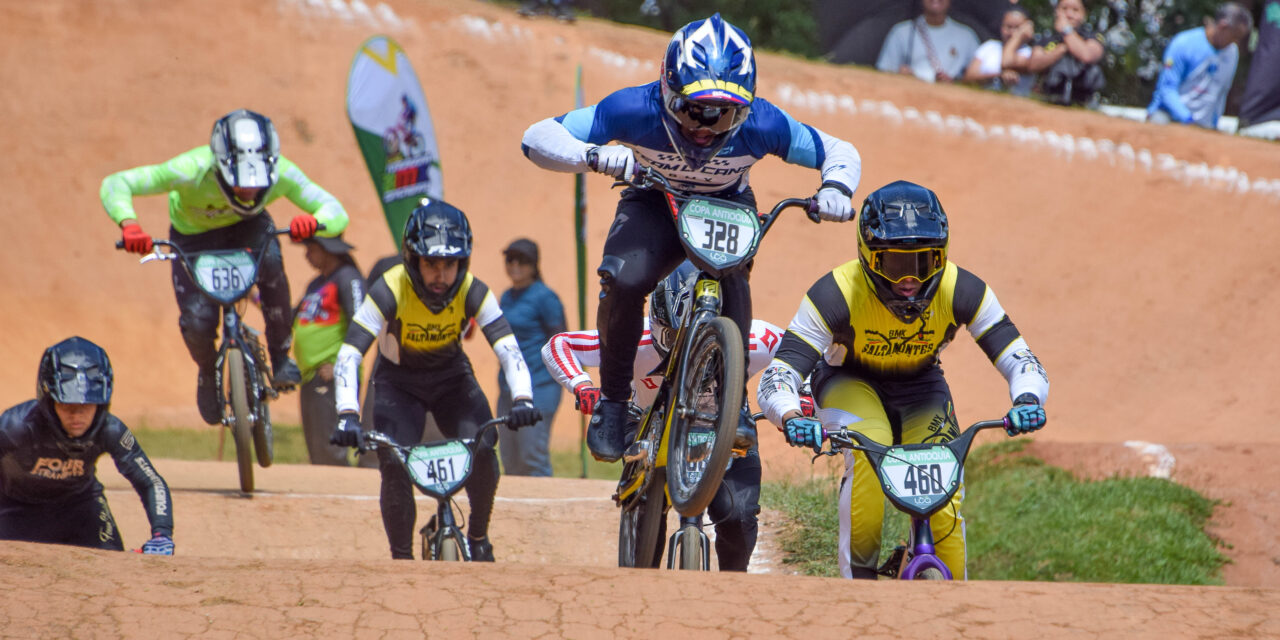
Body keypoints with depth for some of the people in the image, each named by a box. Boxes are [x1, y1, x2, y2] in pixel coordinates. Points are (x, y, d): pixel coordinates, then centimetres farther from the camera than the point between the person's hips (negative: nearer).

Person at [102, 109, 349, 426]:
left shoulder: (281, 173, -33)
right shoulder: (192, 171, -40)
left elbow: (336, 213, -31)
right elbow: (115, 185, -37)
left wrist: (313, 221, -54)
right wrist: (128, 224, -56)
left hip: (248, 226, 1)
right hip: (194, 234, -1)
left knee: (270, 261, -33)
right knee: (197, 322, -19)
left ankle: (280, 357, -14)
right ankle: (208, 373, 18)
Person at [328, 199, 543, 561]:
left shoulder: (471, 291, -24)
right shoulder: (390, 290, -29)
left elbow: (507, 347, -30)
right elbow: (349, 354, -35)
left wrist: (522, 398, -48)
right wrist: (348, 414, -49)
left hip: (452, 378, 1)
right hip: (398, 383, -1)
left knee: (482, 453, -22)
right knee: (395, 469, -21)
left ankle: (478, 537, 3)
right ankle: (402, 559, -3)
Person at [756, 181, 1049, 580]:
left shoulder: (961, 292, -26)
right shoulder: (837, 294, -32)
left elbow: (1020, 360, -24)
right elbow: (775, 379, -35)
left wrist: (1027, 400, -48)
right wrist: (791, 418, -58)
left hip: (920, 387, 2)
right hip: (849, 383, -2)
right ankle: (857, 573, -22)